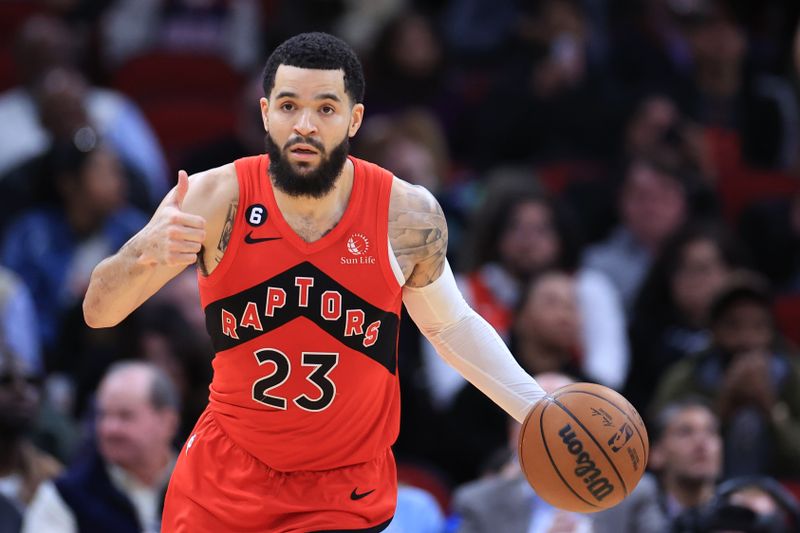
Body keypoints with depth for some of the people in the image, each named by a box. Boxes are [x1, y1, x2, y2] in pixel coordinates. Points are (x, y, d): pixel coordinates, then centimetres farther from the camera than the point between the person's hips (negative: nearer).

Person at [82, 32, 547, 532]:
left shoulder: (407, 215, -11)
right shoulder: (215, 200, -14)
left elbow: (451, 325, 8)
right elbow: (98, 312, -16)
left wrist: (536, 409, -2)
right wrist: (145, 251, -37)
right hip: (227, 471, 1)